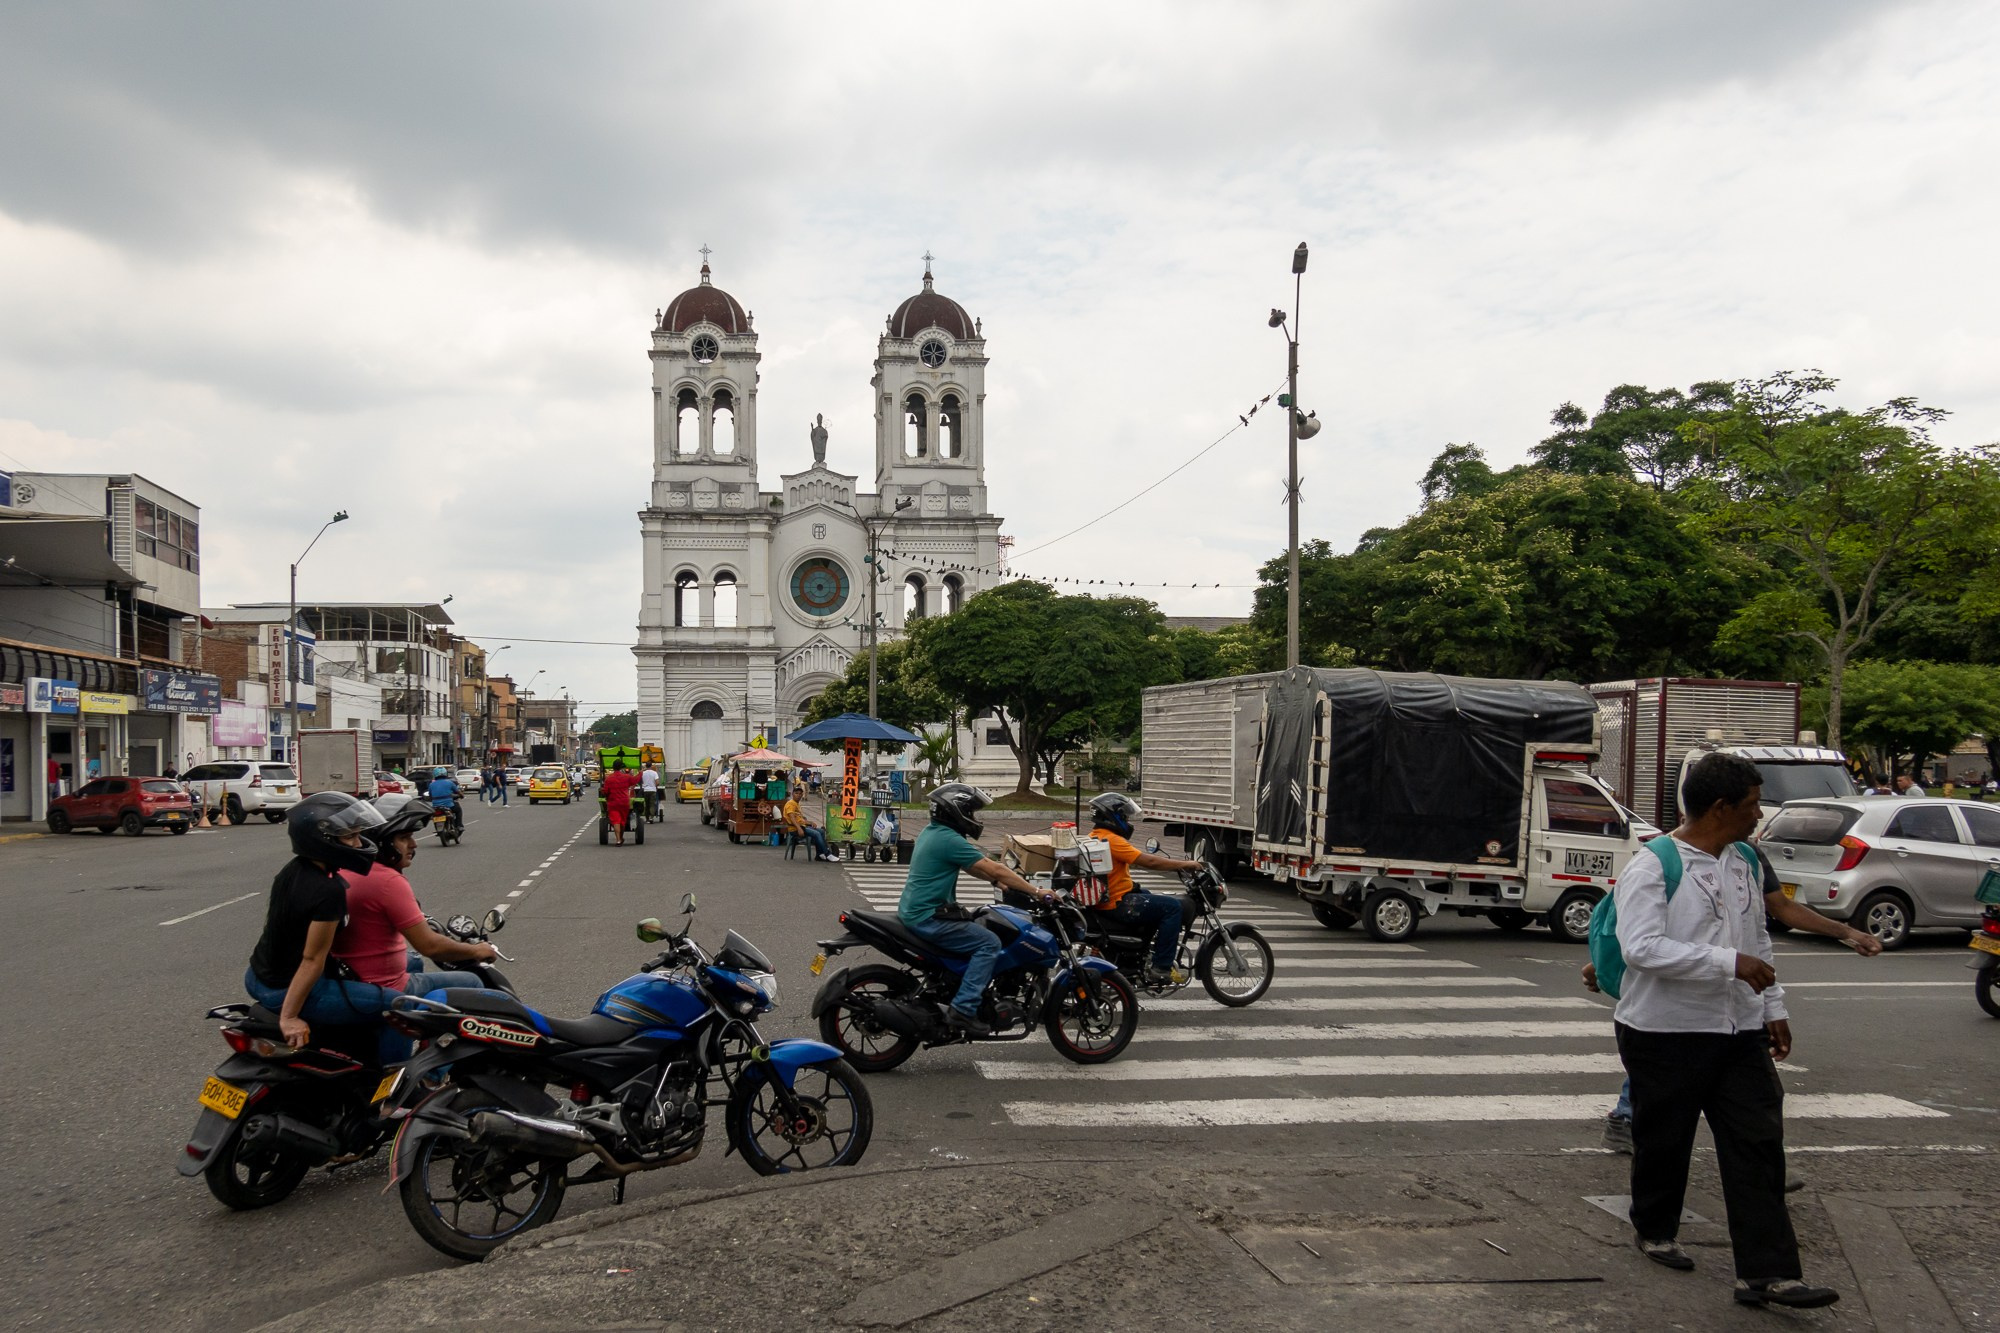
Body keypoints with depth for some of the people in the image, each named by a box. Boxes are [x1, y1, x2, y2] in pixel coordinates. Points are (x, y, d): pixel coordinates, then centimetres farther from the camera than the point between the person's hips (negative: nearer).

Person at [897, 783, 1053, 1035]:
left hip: (913, 911, 10)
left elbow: (977, 864, 23)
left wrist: (1000, 881, 17)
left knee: (976, 928, 23)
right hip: (927, 917, -10)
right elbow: (995, 869, -17)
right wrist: (1036, 891, -11)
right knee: (989, 943, -12)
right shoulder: (949, 840, -19)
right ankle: (963, 1009, -15)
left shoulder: (931, 832, 12)